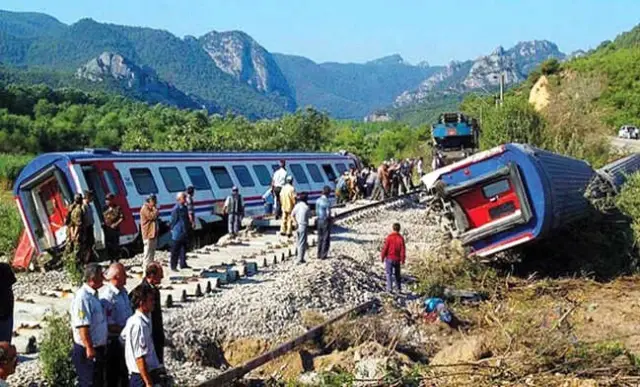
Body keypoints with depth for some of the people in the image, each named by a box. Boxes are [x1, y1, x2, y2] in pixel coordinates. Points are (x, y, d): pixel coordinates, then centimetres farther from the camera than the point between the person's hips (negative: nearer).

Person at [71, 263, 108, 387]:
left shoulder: (93, 295, 11)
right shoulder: (82, 297, -21)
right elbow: (82, 326, -26)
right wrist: (89, 348, -27)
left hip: (98, 349, 10)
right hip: (87, 352, -10)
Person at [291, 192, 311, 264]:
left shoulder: (297, 205, 2)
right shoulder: (306, 207, -15)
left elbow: (292, 214, -2)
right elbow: (310, 215, 0)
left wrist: (296, 222, -3)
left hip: (298, 225, 6)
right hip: (303, 226, -6)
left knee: (299, 242, 18)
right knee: (302, 243, -1)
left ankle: (300, 257, 25)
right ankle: (300, 259, -1)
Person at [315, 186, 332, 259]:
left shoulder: (318, 200, 0)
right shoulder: (327, 202, -20)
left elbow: (316, 211, 5)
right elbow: (328, 214, -20)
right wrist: (330, 218, -1)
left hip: (319, 220, 6)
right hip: (326, 221, -6)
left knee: (320, 238, 16)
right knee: (326, 239, 4)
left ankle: (319, 255, 21)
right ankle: (323, 255, 7)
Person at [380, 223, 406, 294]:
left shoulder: (389, 237, -12)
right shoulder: (401, 238, -7)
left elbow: (385, 247, -9)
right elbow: (402, 250, -5)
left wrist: (382, 256, 3)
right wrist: (402, 260, 5)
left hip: (389, 258, -2)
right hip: (397, 259, 2)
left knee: (389, 273, 3)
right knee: (397, 274, 15)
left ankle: (390, 288, -5)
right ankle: (398, 289, 18)